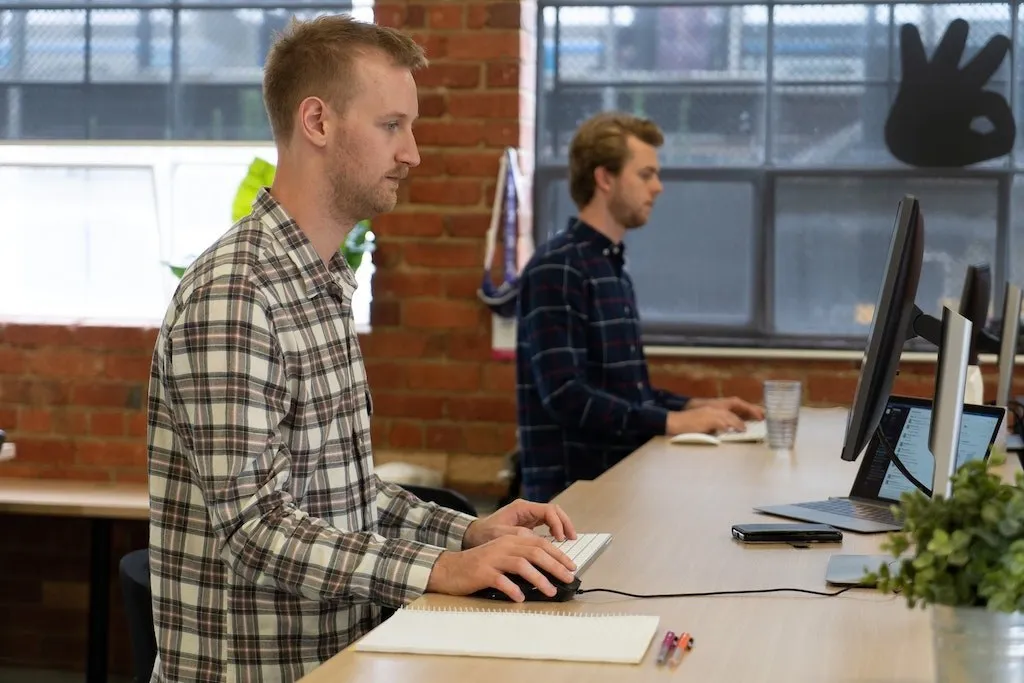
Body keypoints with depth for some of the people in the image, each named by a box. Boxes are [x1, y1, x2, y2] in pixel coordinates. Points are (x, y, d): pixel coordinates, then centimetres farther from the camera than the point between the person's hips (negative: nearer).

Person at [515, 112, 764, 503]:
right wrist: (671, 422, -19)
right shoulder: (556, 269, -11)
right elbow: (566, 397, -19)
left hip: (618, 476, 8)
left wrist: (694, 407, 8)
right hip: (572, 489, -8)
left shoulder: (614, 269, 17)